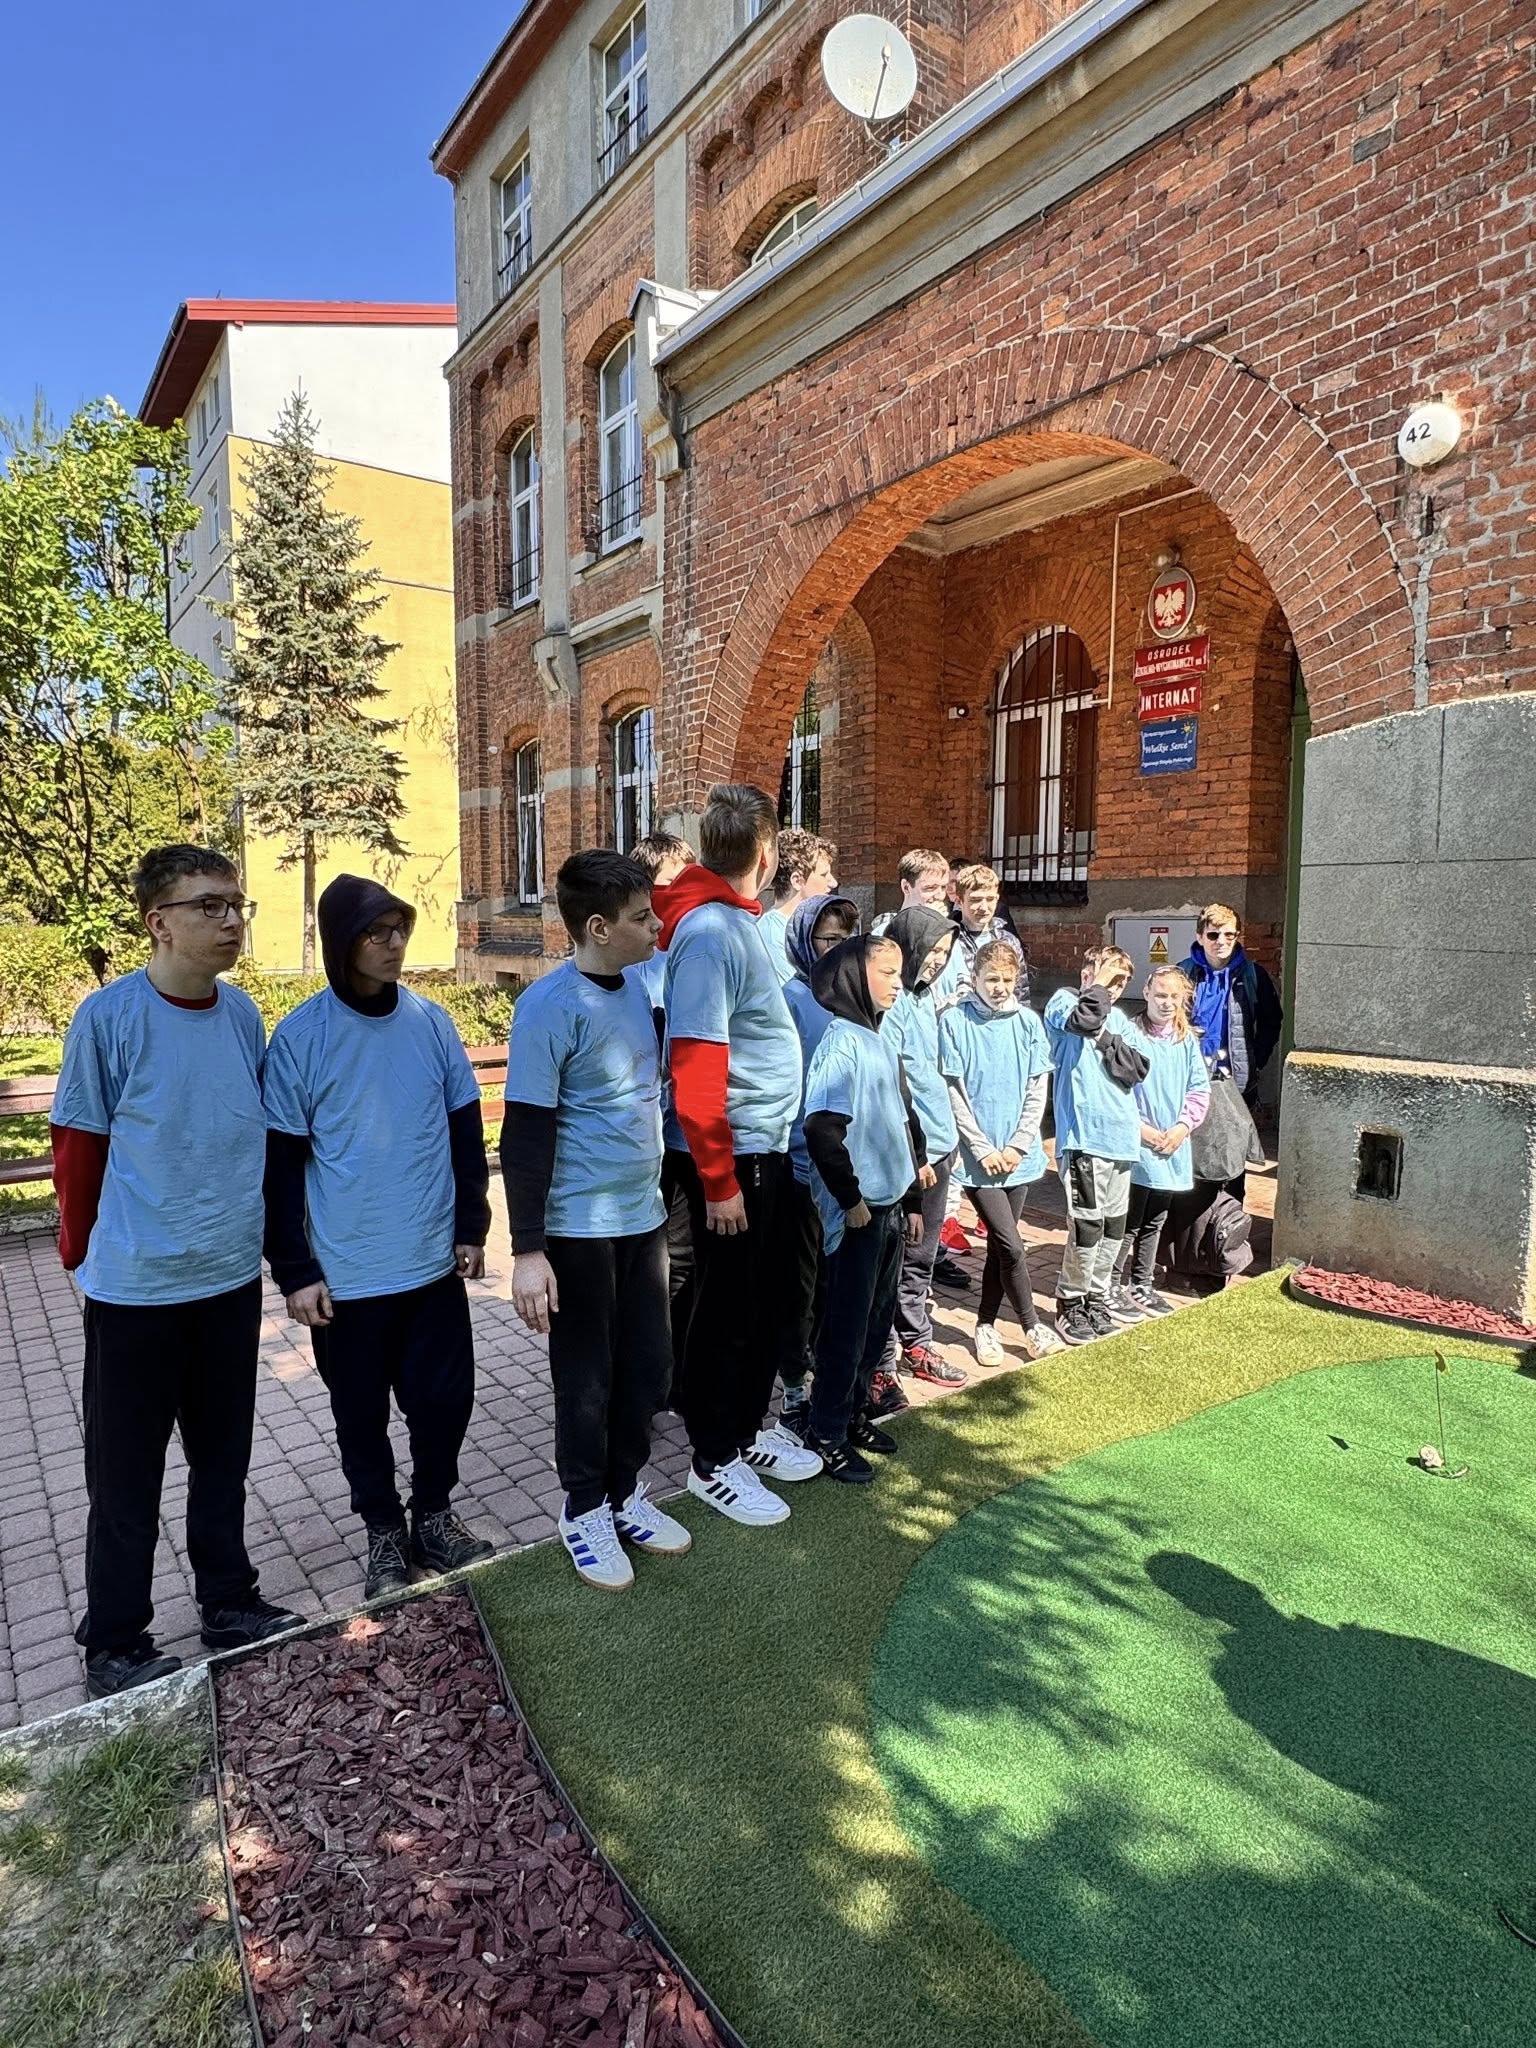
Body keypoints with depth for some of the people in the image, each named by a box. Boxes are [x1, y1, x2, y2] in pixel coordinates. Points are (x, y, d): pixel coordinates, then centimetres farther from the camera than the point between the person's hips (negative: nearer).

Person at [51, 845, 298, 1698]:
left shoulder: (242, 1013, -1)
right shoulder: (109, 1016, -15)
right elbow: (76, 1144, -6)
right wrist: (82, 1252, 3)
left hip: (231, 1278, 5)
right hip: (136, 1287, -4)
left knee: (223, 1457, 19)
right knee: (127, 1474, 11)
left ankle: (229, 1603, 37)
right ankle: (114, 1645, 30)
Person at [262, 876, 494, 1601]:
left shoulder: (432, 1022, -1)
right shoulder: (300, 1036, -10)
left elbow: (466, 1131, 6)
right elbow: (281, 1163, -6)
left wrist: (472, 1227, 5)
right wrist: (294, 1270, -7)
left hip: (434, 1261, 2)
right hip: (348, 1272, -2)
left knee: (444, 1399, 11)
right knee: (361, 1412, 13)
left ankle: (434, 1516, 35)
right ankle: (384, 1532, 35)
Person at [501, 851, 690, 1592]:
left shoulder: (638, 984, 3)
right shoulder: (549, 1007, -18)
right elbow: (525, 1135, -17)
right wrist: (527, 1250, -18)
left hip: (643, 1214, 6)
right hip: (578, 1227, -6)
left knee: (647, 1366, 15)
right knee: (587, 1379, 10)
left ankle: (626, 1493, 36)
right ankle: (584, 1510, 31)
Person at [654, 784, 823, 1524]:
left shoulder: (738, 920, 8)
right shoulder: (709, 933, -20)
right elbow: (696, 1069, -23)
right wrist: (718, 1182, -21)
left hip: (769, 1149, 9)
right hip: (734, 1156, -9)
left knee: (778, 1301, 20)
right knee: (729, 1311, 6)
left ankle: (749, 1427, 39)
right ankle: (714, 1462, 25)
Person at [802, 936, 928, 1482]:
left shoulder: (882, 1042, 12)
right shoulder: (841, 1042, -16)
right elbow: (822, 1131, -24)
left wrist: (913, 1201, 18)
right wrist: (850, 1199, -18)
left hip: (891, 1208, 8)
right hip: (858, 1211, -8)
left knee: (878, 1318, 17)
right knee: (847, 1324, 2)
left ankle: (855, 1411, 33)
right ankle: (827, 1435, 16)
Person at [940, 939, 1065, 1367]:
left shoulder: (1028, 1022, 4)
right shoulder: (954, 1021, -7)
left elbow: (1038, 1090, 4)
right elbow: (953, 1094, -8)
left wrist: (1018, 1145, -5)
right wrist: (984, 1149, -11)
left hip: (1018, 1153, 4)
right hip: (977, 1153, -4)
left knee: (999, 1244, 12)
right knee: (1011, 1246, -6)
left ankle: (986, 1325, 26)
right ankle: (1032, 1327, 12)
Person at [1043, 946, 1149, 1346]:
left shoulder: (1118, 1020, 17)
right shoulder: (1063, 1001, -1)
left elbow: (1137, 1069, 4)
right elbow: (1085, 1019, -25)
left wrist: (1104, 1037, -7)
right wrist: (1099, 982, -9)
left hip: (1121, 1137, 7)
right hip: (1083, 1135, -7)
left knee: (1115, 1225, 12)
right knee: (1087, 1225, -7)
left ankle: (1097, 1295, 29)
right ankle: (1070, 1300, 11)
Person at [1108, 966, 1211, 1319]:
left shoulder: (1188, 1040, 6)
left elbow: (1200, 1088, 8)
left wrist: (1183, 1126, -5)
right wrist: (1140, 1128, -16)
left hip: (1172, 1147, 6)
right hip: (1136, 1146, -6)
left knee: (1154, 1223, 17)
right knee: (1128, 1223, 1)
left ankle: (1142, 1285, 30)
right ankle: (1114, 1288, 14)